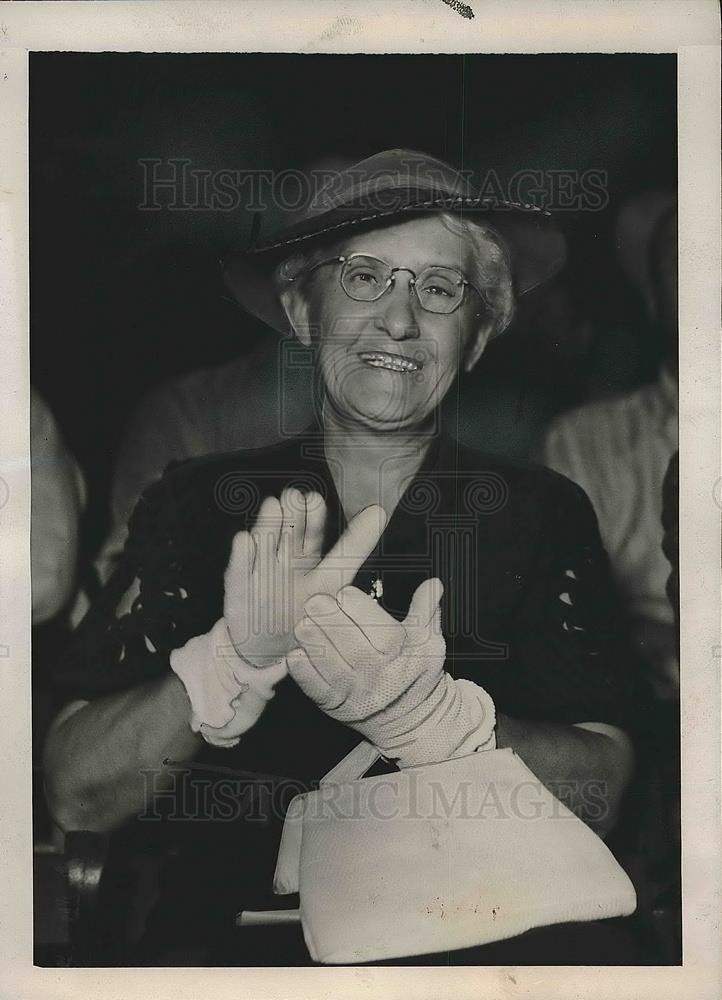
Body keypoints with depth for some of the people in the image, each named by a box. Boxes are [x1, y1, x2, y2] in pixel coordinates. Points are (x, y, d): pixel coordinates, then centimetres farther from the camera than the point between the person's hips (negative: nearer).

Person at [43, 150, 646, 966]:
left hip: (477, 935, 2)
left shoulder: (547, 515, 4)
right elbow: (75, 798, -5)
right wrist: (236, 661, -23)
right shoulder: (195, 503, 2)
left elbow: (597, 794, -6)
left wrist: (423, 713, -24)